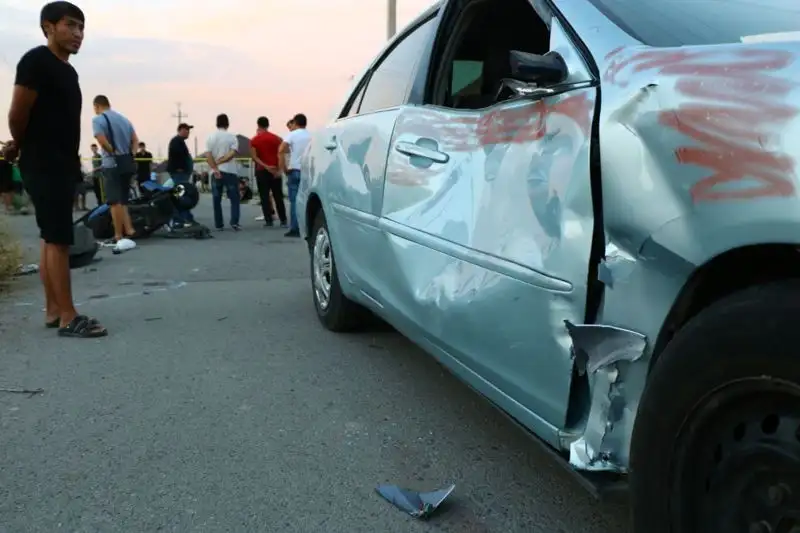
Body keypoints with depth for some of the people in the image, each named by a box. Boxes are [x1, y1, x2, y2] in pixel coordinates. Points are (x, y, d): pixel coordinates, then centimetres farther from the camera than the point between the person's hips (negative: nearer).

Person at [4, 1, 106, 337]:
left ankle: (53, 311, 17)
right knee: (59, 240, -10)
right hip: (43, 166, -9)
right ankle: (68, 318, -7)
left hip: (63, 165, 9)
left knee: (51, 239, 10)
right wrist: (20, 147, 2)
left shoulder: (68, 71, 17)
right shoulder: (37, 61, -10)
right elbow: (17, 115, -13)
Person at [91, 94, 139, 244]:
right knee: (122, 200, 15)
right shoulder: (124, 118, 17)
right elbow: (135, 140, 10)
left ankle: (119, 235, -1)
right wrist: (129, 155, 4)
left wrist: (114, 153, -5)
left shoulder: (98, 119, -4)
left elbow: (102, 140, -18)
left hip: (112, 164, -7)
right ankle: (128, 230, 7)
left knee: (115, 202, -3)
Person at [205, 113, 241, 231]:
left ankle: (218, 224, 8)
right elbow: (232, 153, -14)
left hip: (216, 172, 2)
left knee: (217, 199, 8)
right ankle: (234, 222, -9)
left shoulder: (210, 137, 4)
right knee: (234, 198, 5)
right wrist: (220, 161, -10)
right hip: (230, 171, -2)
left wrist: (215, 169, -13)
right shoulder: (232, 137, -1)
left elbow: (208, 156, -7)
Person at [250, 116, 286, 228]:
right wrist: (279, 168, -1)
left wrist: (265, 166, -13)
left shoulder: (254, 140, -1)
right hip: (275, 170, 2)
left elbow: (254, 157, -10)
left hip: (261, 171, -1)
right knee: (278, 197, 5)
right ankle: (283, 220, 3)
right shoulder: (276, 138, 2)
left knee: (264, 196, 3)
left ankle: (268, 220, -1)